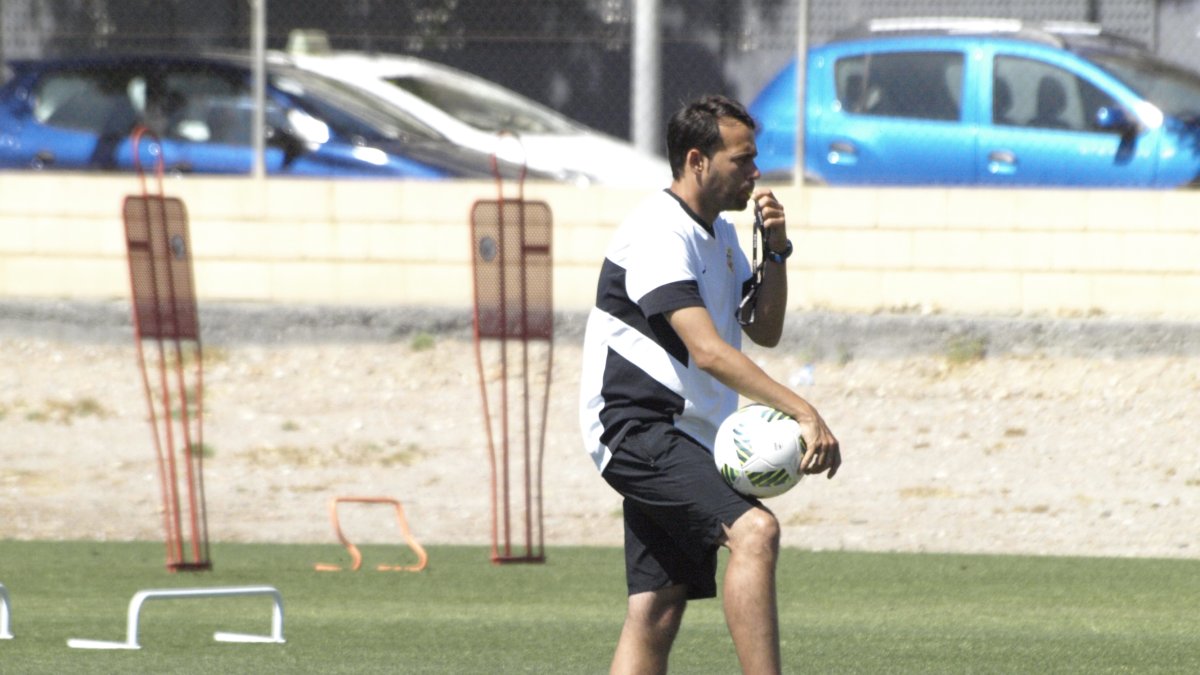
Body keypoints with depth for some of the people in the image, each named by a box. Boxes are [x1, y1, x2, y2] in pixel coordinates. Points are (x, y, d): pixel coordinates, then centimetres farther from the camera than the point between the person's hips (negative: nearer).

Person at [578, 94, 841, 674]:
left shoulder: (719, 234, 18)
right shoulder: (659, 231, -14)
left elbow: (764, 331, 21)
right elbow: (706, 350, -24)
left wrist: (776, 251, 5)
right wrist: (803, 413, -30)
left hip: (683, 442, 10)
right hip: (636, 426, -10)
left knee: (656, 614, 4)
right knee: (754, 530, -28)